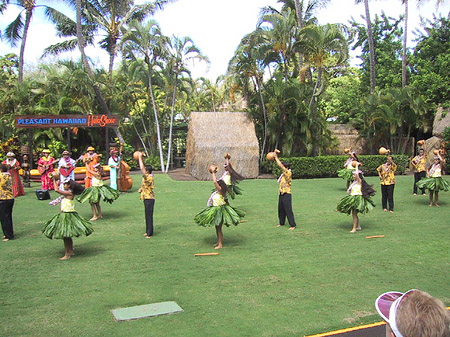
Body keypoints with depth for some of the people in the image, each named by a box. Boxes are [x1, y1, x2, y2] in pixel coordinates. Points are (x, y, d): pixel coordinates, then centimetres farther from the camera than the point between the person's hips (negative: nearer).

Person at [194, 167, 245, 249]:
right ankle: (218, 242, 29)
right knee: (217, 227, 17)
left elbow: (215, 182, -24)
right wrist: (213, 174, 20)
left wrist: (213, 173, -14)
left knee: (219, 228, -5)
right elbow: (216, 181, 22)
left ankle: (220, 244, 2)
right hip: (215, 210, 10)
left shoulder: (221, 190, -16)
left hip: (220, 210, -10)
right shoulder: (217, 191, 7)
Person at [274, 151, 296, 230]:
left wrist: (276, 157, -15)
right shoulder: (284, 173, 9)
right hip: (281, 194, 9)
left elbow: (280, 165, -21)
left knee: (288, 210, -7)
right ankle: (281, 222, 29)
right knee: (281, 209, 16)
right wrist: (275, 158, 3)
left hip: (286, 194, -9)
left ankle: (293, 225, -2)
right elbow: (280, 165, 14)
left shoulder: (288, 173, -15)